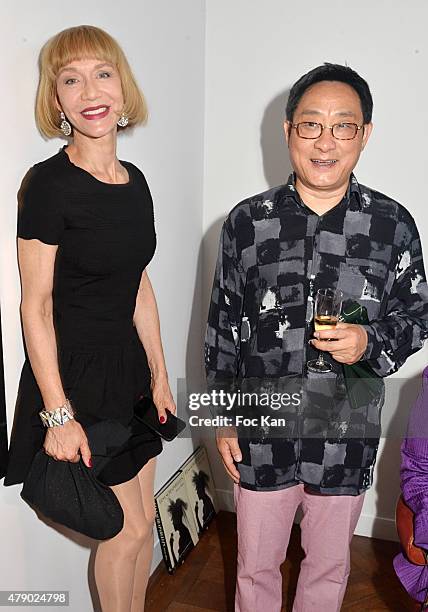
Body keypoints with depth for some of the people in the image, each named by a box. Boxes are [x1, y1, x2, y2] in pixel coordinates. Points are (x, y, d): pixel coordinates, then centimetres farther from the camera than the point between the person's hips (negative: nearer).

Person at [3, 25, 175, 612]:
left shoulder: (134, 180, 5)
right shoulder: (49, 184, -16)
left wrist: (159, 374, 12)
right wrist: (58, 414, -17)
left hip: (127, 365, 7)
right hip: (73, 371, -7)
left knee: (143, 519, 18)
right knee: (128, 528, 7)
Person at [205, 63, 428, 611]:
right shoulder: (247, 222, -6)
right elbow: (222, 329, 1)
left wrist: (371, 342, -19)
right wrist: (223, 420, 3)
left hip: (347, 437, 0)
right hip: (261, 434, 0)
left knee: (329, 567, 23)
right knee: (255, 568, 20)